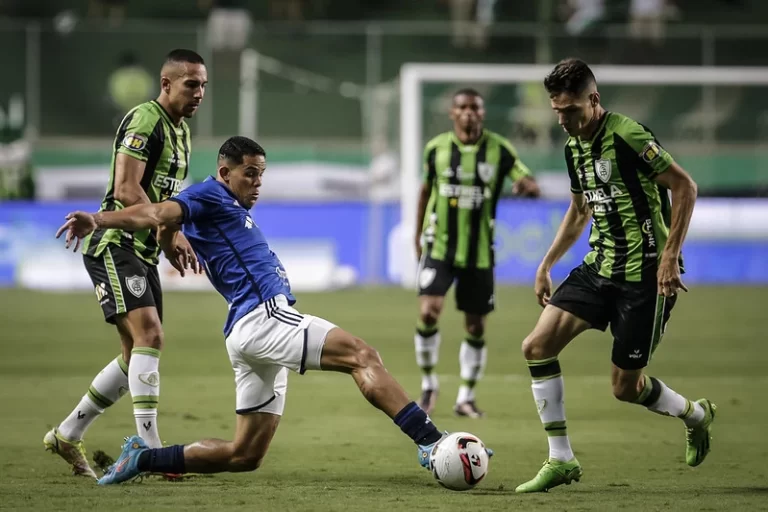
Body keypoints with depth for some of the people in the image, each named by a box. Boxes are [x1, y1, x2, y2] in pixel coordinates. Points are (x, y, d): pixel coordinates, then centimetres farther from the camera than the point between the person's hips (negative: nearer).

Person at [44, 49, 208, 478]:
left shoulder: (181, 131, 16)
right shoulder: (145, 121, -14)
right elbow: (126, 191, -23)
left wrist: (173, 242, 10)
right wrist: (168, 231, -23)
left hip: (143, 252, 10)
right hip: (115, 246, -10)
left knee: (138, 353, 9)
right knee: (149, 335, -21)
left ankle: (67, 435, 20)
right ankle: (150, 450, -24)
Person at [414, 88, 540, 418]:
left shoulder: (499, 149, -5)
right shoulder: (436, 148, -2)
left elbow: (531, 185, -8)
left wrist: (527, 186, -32)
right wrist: (419, 234, 14)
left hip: (479, 252, 1)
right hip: (439, 247, -1)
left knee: (475, 326, 5)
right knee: (428, 312, -17)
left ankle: (466, 397, 20)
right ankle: (428, 382, 4)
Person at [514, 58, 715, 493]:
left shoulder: (628, 136, -17)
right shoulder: (575, 146, 9)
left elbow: (685, 187, -17)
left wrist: (670, 256, -21)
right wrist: (546, 265, 20)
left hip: (645, 276, -8)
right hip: (599, 267, 8)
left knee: (626, 386, 0)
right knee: (537, 346, -9)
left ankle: (697, 415, 32)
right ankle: (561, 461, -2)